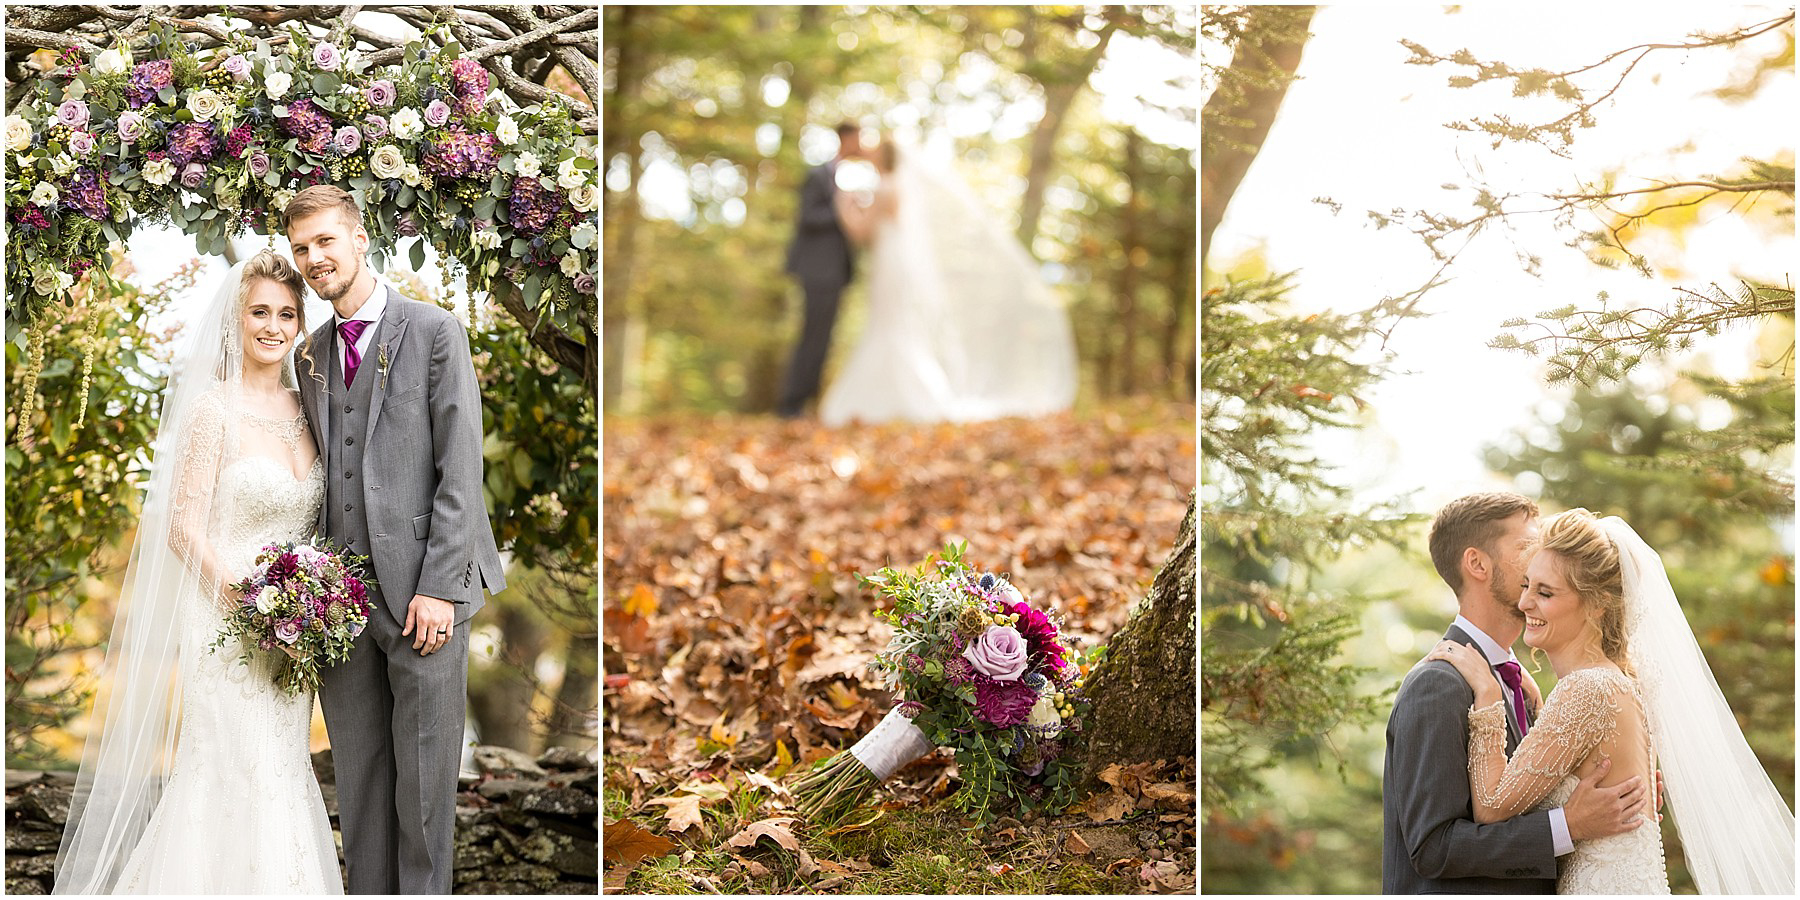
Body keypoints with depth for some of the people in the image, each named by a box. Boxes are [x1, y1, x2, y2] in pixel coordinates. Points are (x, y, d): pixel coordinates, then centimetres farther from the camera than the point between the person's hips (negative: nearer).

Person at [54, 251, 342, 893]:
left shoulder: (304, 408, 9)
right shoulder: (213, 410, -10)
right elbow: (183, 526, -12)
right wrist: (245, 596, -19)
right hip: (227, 617, -6)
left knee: (283, 767, 9)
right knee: (242, 774, -6)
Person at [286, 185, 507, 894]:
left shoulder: (434, 332, -3)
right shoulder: (312, 355, 16)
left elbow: (460, 471, -8)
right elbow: (323, 472, 15)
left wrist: (439, 586, -14)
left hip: (420, 590, -5)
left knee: (424, 775, 1)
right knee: (357, 775, 9)